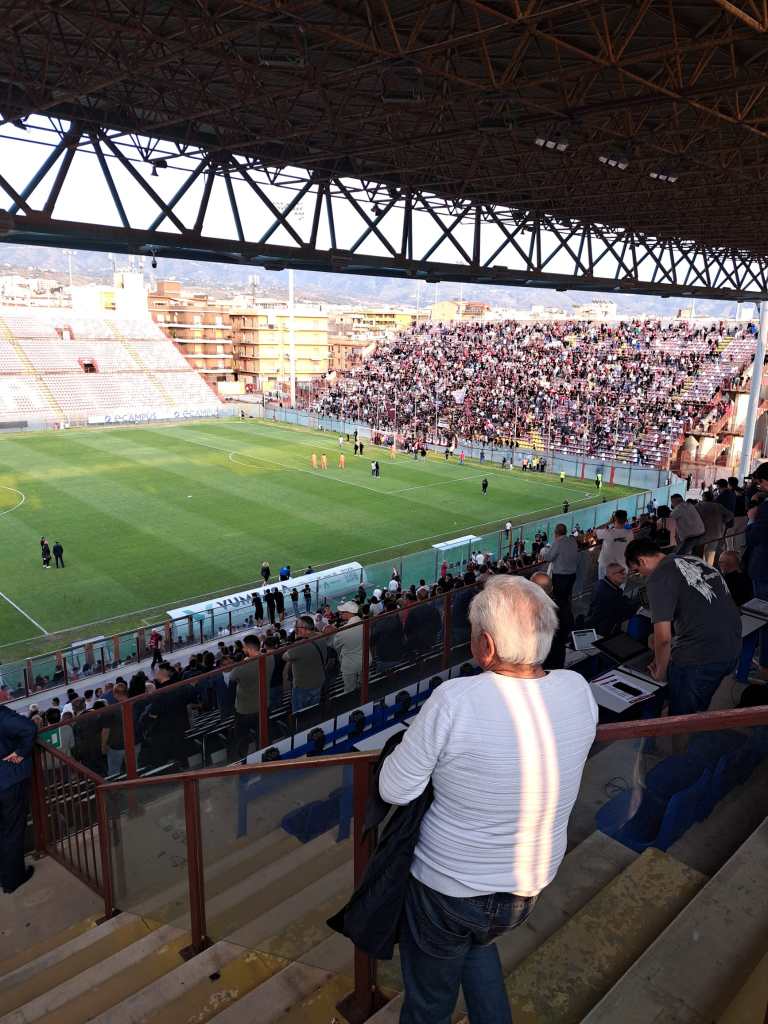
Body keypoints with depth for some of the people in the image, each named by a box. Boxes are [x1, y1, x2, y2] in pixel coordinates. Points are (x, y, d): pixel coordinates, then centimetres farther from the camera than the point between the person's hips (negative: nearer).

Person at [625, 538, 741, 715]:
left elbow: (663, 638, -16)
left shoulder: (658, 577, -12)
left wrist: (661, 672, 2)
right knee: (700, 710, 25)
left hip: (699, 658, -8)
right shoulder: (693, 560, 12)